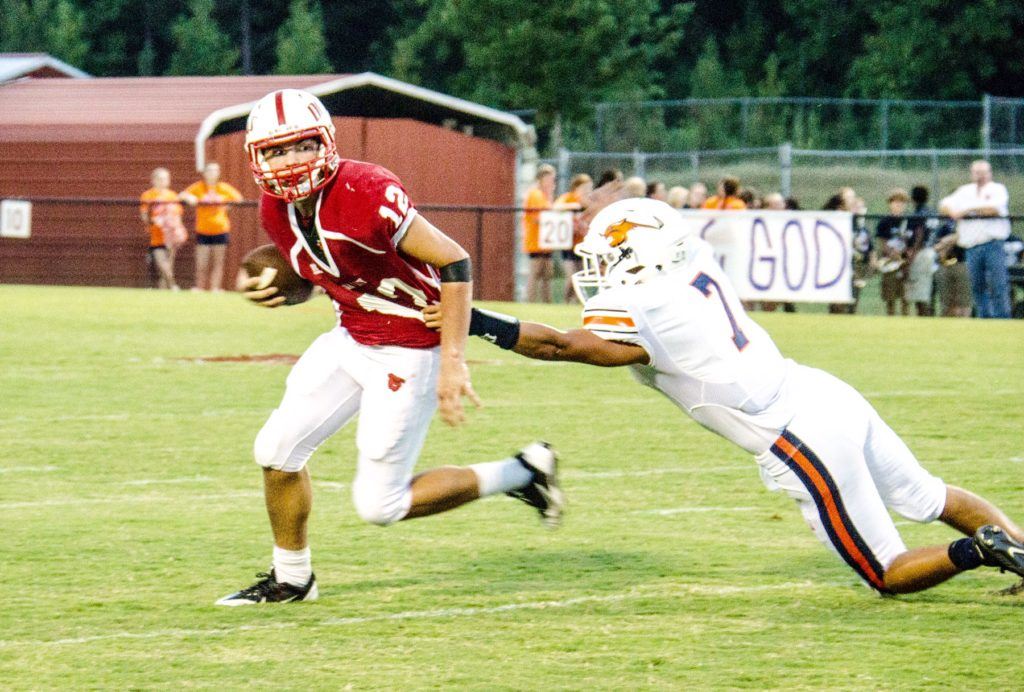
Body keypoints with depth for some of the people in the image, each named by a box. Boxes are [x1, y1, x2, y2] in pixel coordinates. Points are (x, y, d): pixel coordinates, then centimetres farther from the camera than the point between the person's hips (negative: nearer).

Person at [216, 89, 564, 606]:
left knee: (379, 505, -5)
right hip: (351, 338, 8)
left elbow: (454, 262, -23)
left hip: (410, 347, -8)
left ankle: (519, 474, 11)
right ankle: (290, 579, 28)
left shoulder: (365, 194, -27)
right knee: (277, 451, 5)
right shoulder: (276, 209, -2)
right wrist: (272, 289, -6)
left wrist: (453, 361, -25)